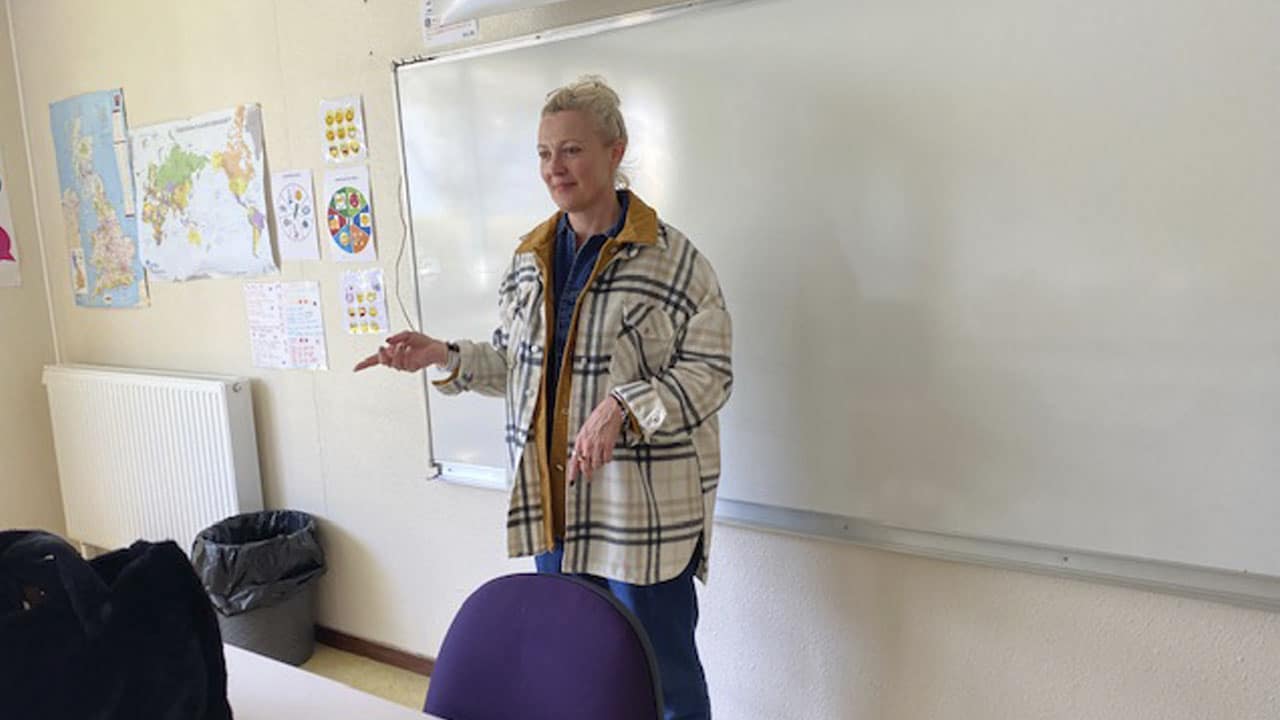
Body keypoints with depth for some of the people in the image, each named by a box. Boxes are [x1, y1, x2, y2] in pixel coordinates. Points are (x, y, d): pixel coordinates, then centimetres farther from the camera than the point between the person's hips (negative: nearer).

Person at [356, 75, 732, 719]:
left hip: (645, 509, -6)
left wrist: (622, 408, -26)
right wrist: (444, 357, 2)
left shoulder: (673, 259, -11)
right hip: (552, 500, 6)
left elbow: (710, 371, -14)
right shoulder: (530, 259, 9)